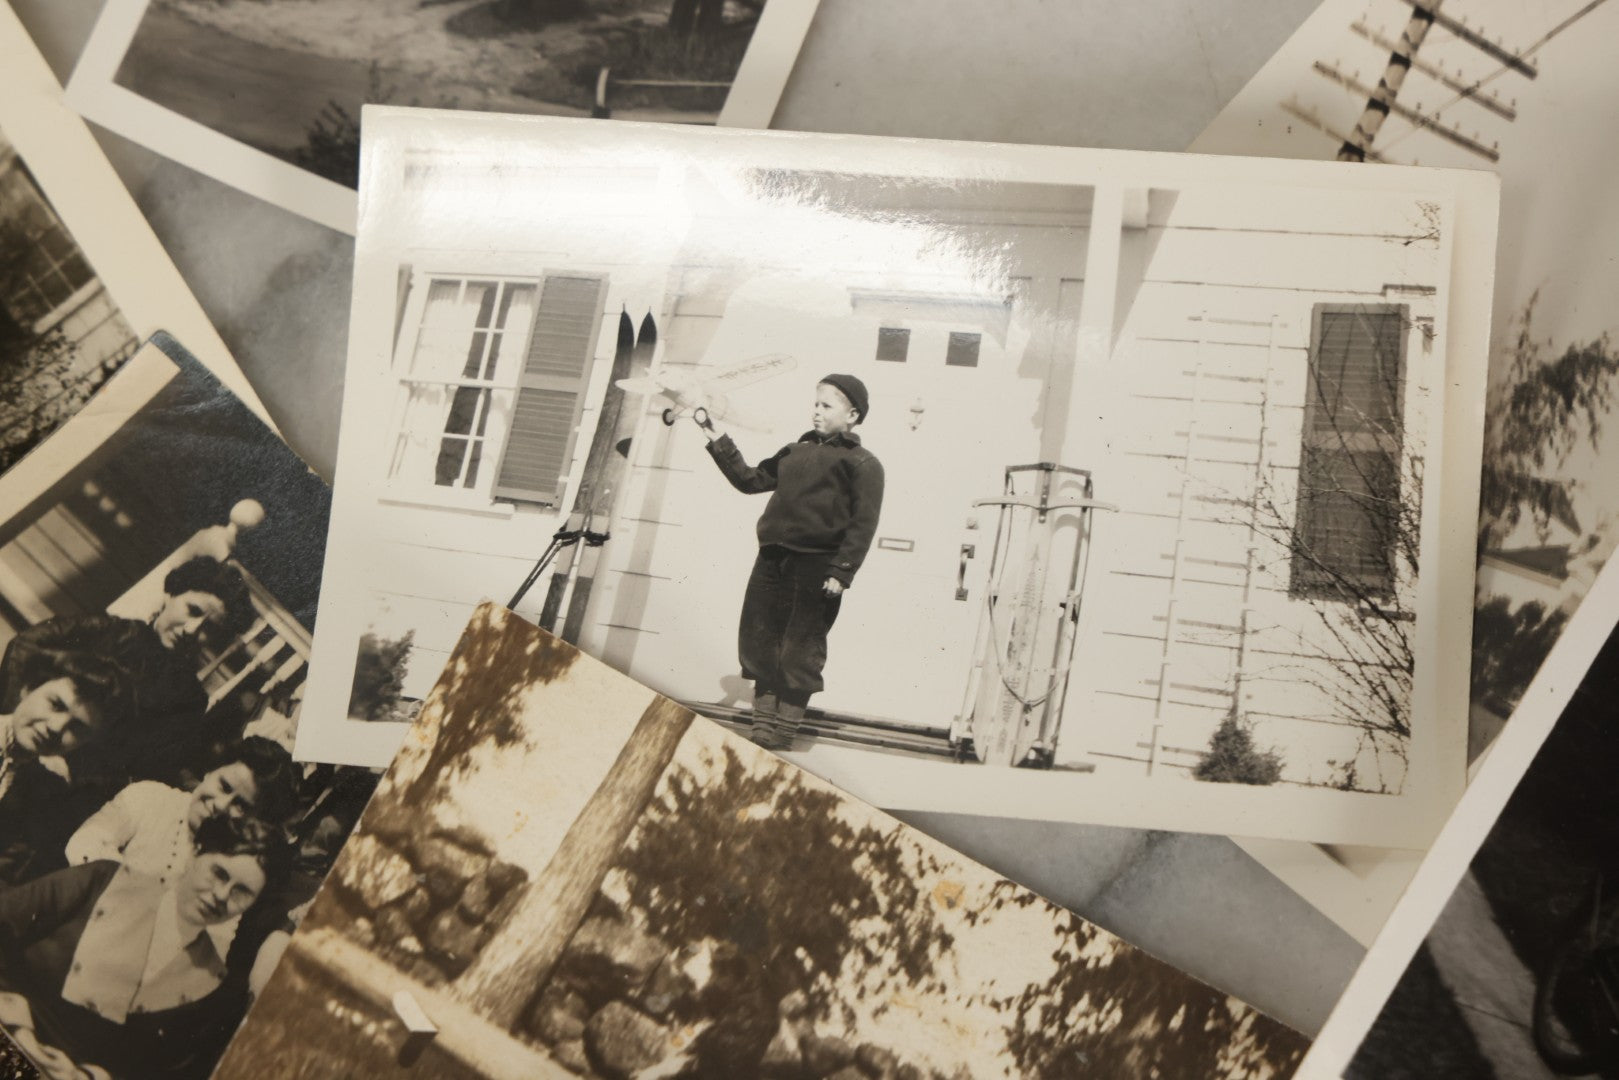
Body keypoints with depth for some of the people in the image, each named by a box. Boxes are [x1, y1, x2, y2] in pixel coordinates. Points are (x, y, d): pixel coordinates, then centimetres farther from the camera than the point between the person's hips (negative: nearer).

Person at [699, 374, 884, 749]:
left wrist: (841, 572, -17)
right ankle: (762, 728, 16)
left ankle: (780, 736, 5)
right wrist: (717, 441, 16)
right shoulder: (795, 452, 18)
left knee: (800, 653, -1)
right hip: (772, 560, 7)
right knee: (758, 642, 7)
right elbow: (750, 480, 22)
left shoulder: (862, 463, -1)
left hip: (817, 568, -6)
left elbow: (863, 525, -8)